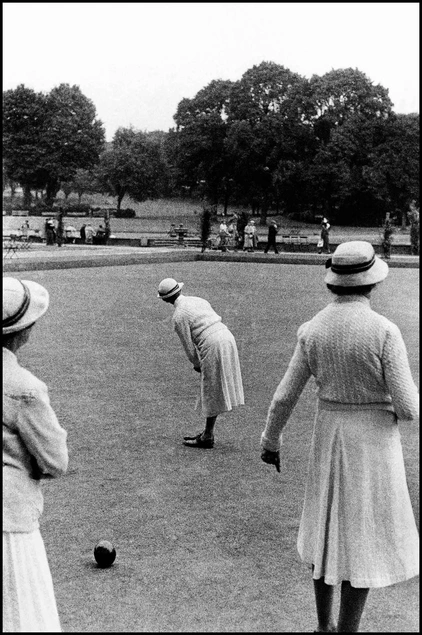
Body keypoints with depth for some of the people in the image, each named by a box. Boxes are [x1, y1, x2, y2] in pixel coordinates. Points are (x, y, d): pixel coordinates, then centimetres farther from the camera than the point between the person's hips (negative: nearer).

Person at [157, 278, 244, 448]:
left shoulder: (178, 317, -4)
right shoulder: (198, 300, 18)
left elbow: (189, 346, -4)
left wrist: (197, 364, 14)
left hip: (213, 347, -8)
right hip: (228, 338, 8)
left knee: (212, 393, 2)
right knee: (214, 391, 15)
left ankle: (208, 438, 11)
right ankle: (207, 432, 22)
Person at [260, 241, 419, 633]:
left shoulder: (312, 330, -6)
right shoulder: (384, 331, -20)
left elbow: (285, 396, -1)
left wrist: (270, 441, 15)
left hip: (328, 434, 5)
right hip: (373, 440, -5)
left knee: (328, 528, 20)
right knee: (364, 540, 6)